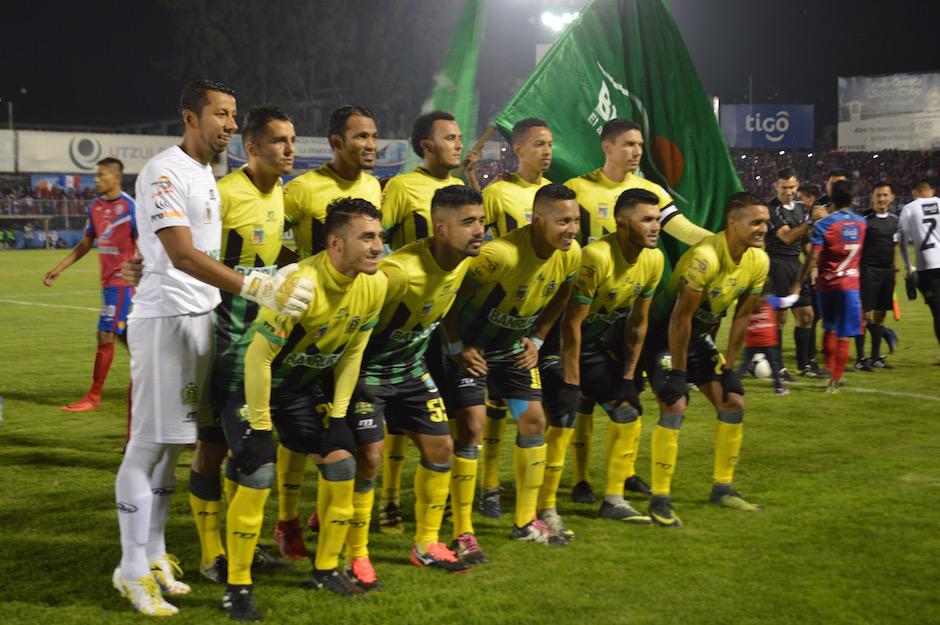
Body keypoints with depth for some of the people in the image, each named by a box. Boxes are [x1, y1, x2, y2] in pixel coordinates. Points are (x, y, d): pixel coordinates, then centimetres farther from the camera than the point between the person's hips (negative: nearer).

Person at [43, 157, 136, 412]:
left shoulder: (130, 207, -13)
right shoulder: (95, 207, 9)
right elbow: (85, 245, 17)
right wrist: (57, 270, 13)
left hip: (121, 281, -8)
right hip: (108, 280, 8)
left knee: (105, 336, -6)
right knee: (123, 334, 13)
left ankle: (93, 397, 1)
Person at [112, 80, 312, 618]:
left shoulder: (208, 173, 15)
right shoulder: (165, 173, -14)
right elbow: (182, 256, -23)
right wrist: (257, 288, -31)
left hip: (203, 316, 9)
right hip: (167, 317, -9)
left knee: (173, 442, 13)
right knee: (150, 442, -3)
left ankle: (155, 554, 21)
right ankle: (133, 569, 4)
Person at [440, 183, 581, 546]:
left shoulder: (571, 254, -12)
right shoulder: (501, 254, -34)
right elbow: (451, 292, -24)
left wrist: (537, 339, 4)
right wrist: (457, 347, -19)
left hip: (514, 346, 7)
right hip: (471, 346, -7)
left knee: (534, 420, 5)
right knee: (471, 426, -13)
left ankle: (525, 522, 18)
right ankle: (462, 532, -3)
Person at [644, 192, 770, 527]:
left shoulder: (759, 261, -7)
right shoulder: (706, 257, -31)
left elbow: (742, 317, 3)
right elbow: (680, 317, -25)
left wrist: (728, 368, 3)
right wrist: (677, 372, -19)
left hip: (700, 335, 8)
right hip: (664, 333, -8)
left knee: (733, 402, 5)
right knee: (674, 406, -20)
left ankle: (723, 488, 21)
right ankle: (660, 500, -12)